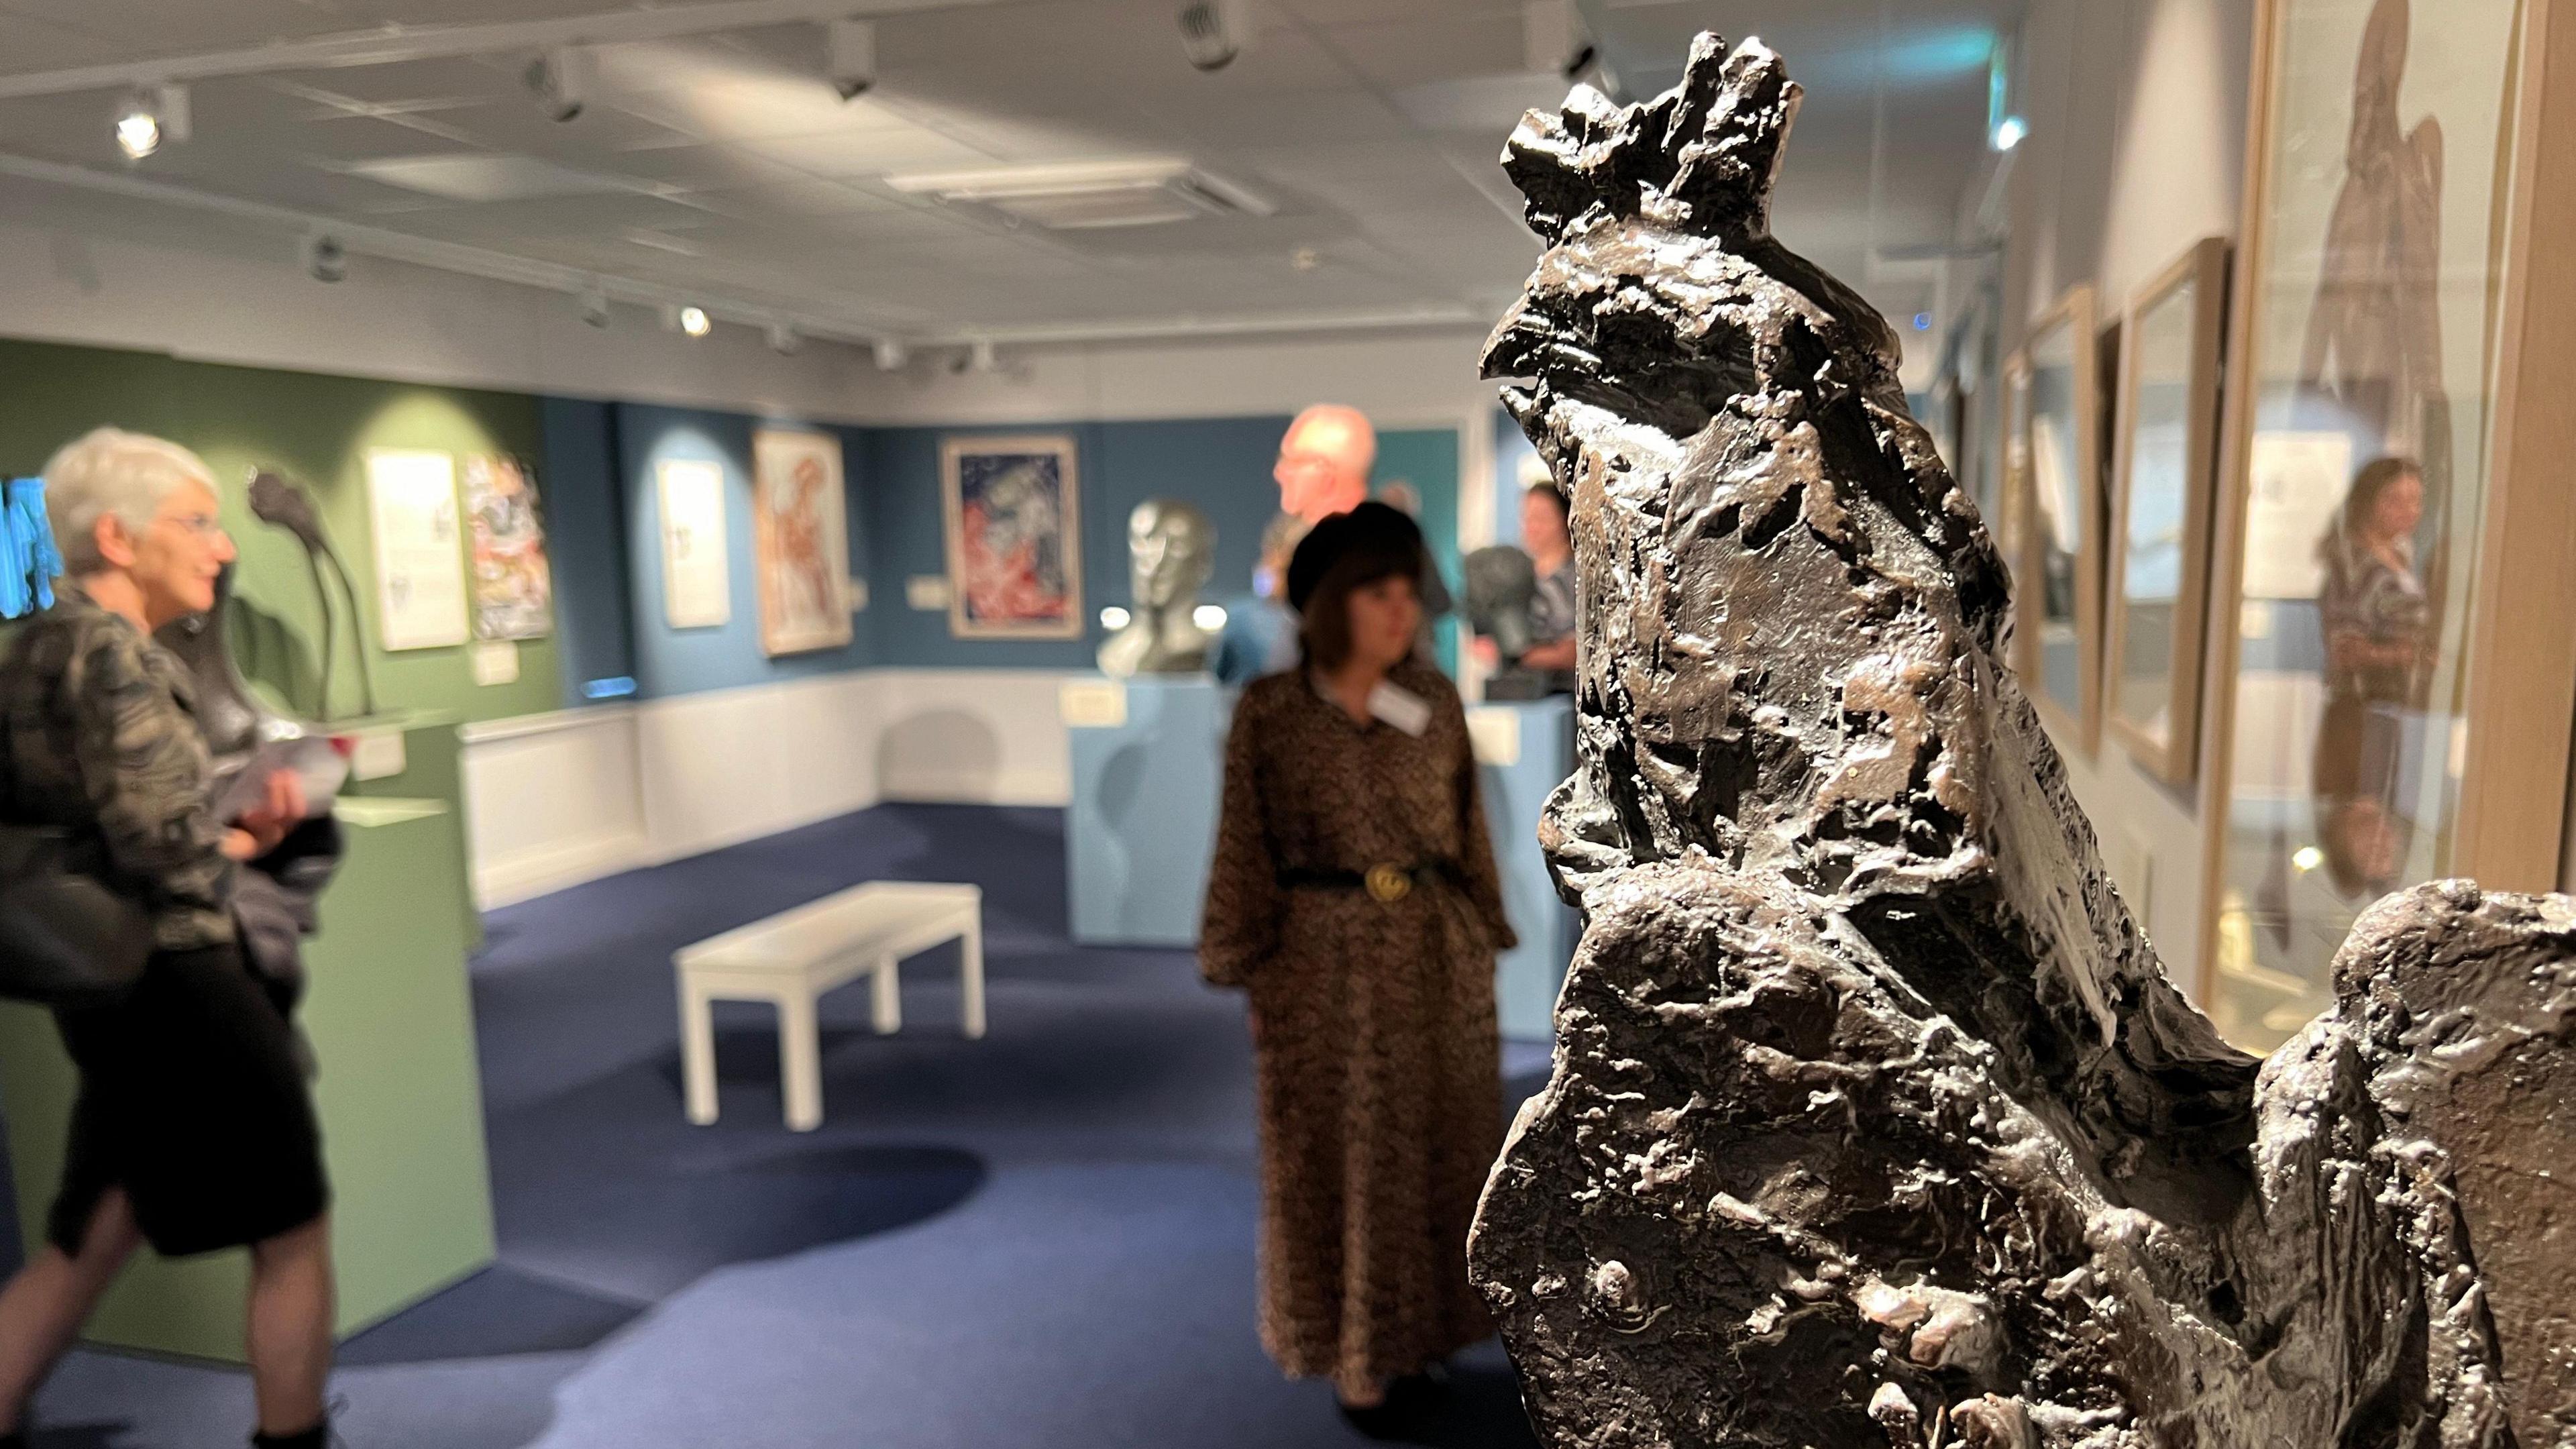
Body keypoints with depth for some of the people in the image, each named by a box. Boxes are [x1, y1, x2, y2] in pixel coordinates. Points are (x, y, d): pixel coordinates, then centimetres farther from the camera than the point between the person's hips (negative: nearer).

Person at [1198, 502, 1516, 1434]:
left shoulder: (1435, 701, 0)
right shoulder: (1269, 712, -8)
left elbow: (1468, 831, 7)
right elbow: (1246, 850, -4)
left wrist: (1483, 949, 7)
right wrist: (1251, 977, -4)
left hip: (1436, 958, 3)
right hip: (1324, 967, -3)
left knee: (1431, 1153, 14)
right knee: (1340, 1166, 9)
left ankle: (1417, 1330, 34)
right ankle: (1357, 1356, 26)